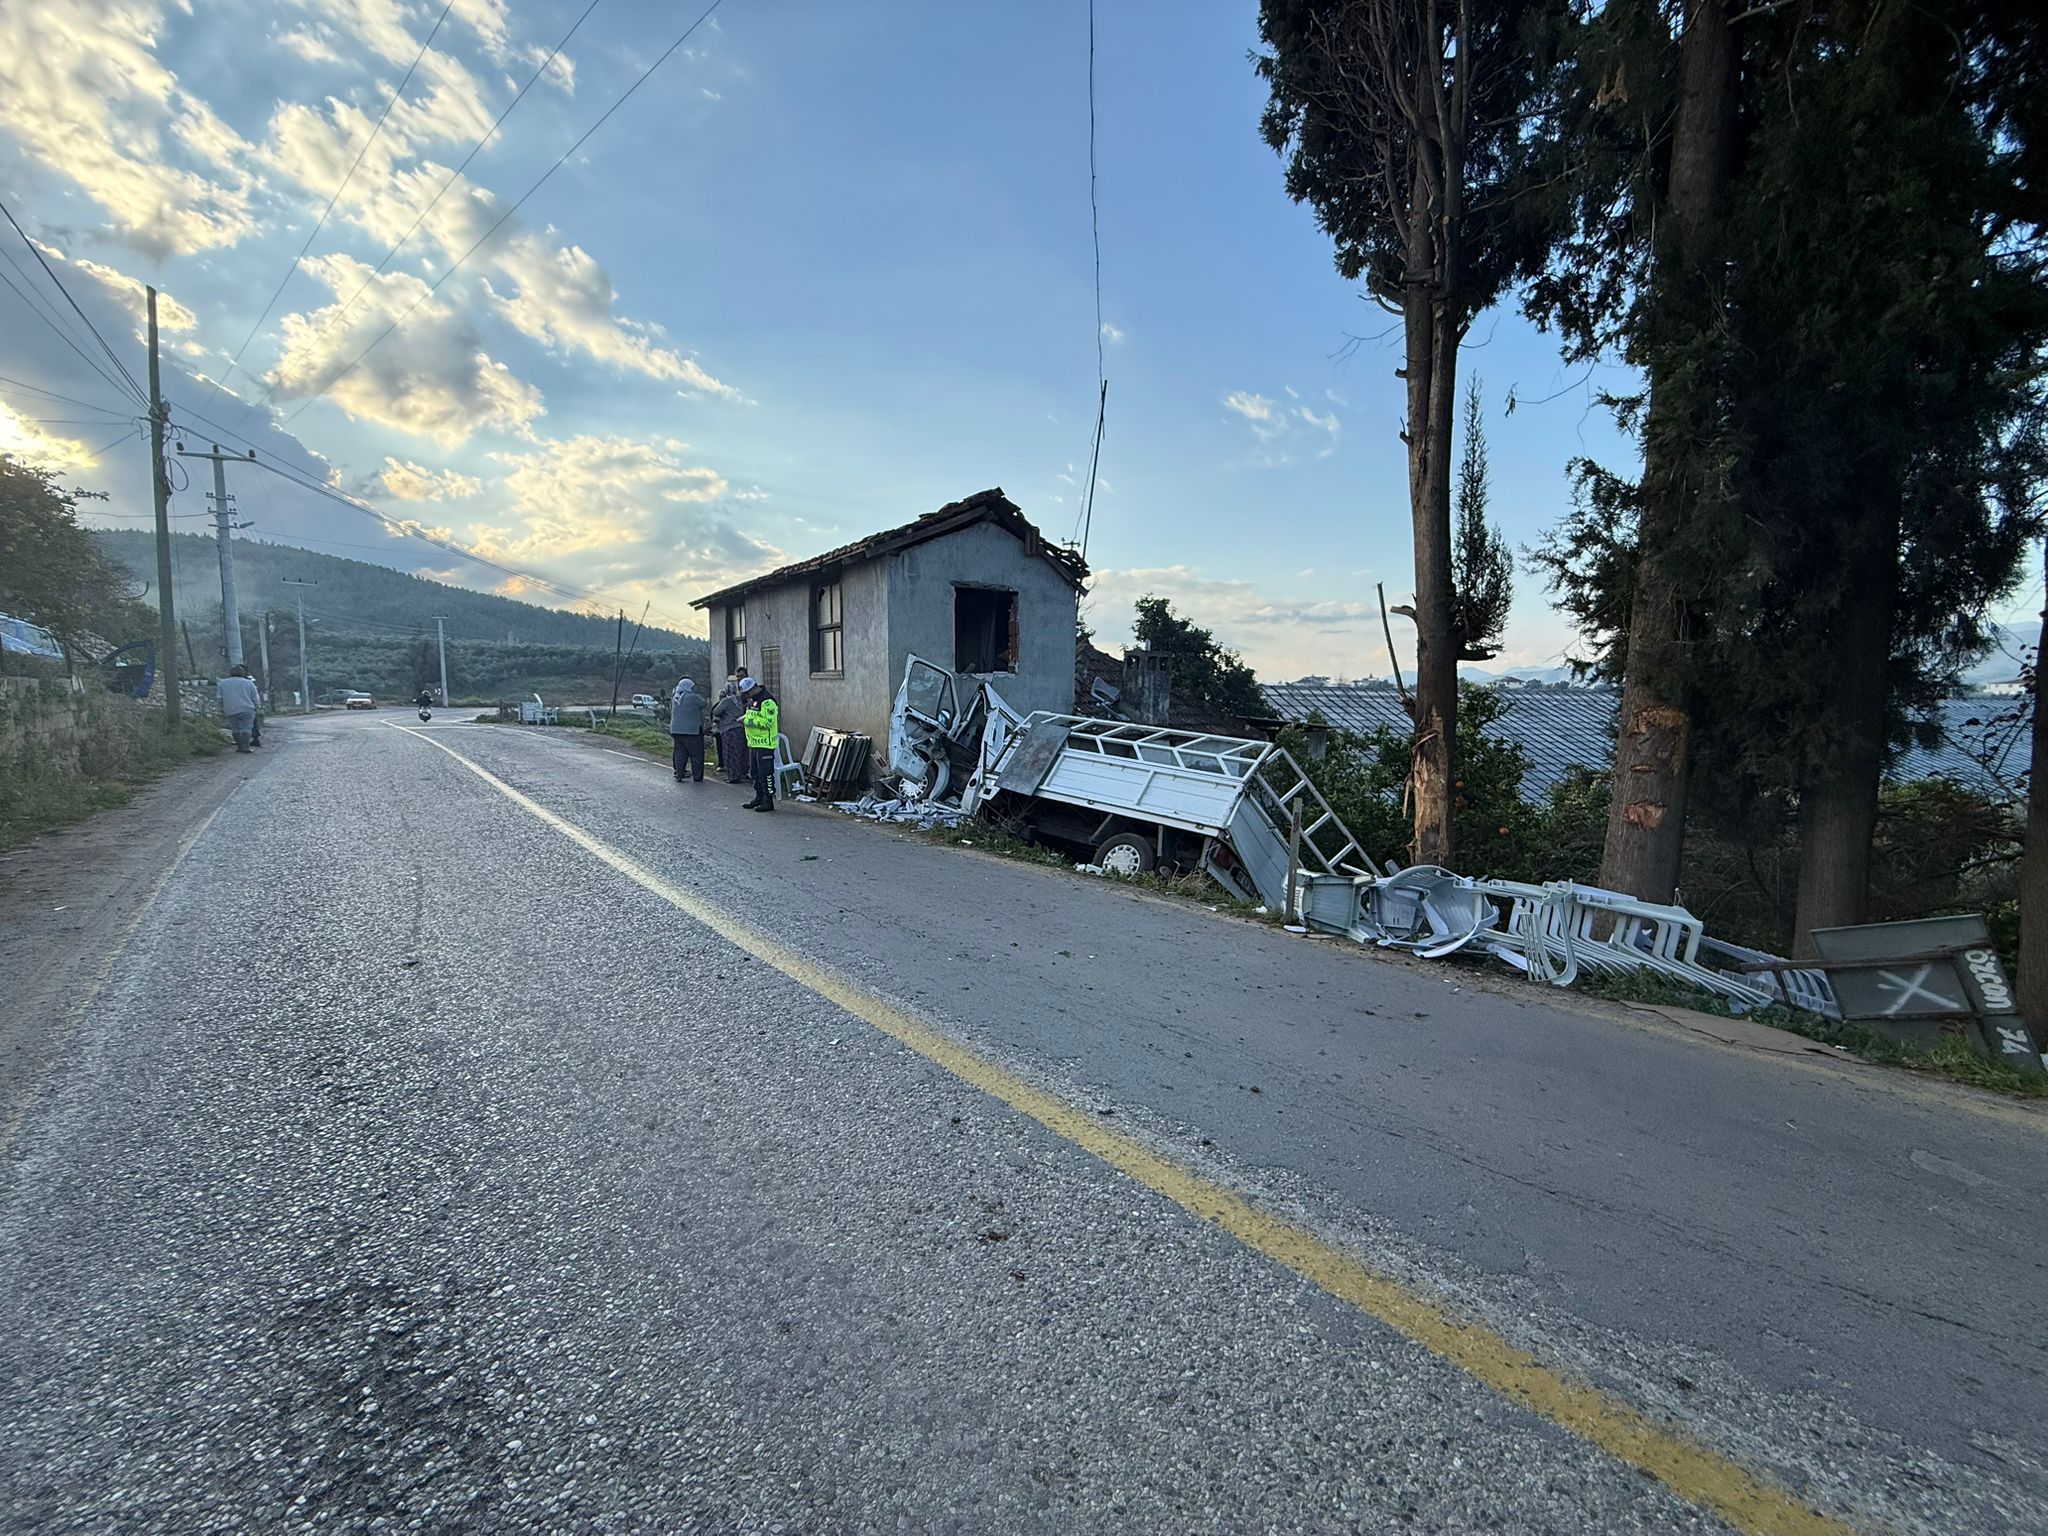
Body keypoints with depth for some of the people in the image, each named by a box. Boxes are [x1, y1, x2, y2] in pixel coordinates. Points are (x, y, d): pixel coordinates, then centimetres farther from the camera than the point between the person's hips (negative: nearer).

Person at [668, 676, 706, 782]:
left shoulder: (675, 698, 9)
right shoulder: (692, 697, -13)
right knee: (696, 755, 2)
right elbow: (703, 704, -2)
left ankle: (679, 776, 10)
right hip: (692, 730, -7)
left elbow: (671, 713, 17)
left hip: (676, 730, 7)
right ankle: (697, 777, 4)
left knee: (680, 754, 11)